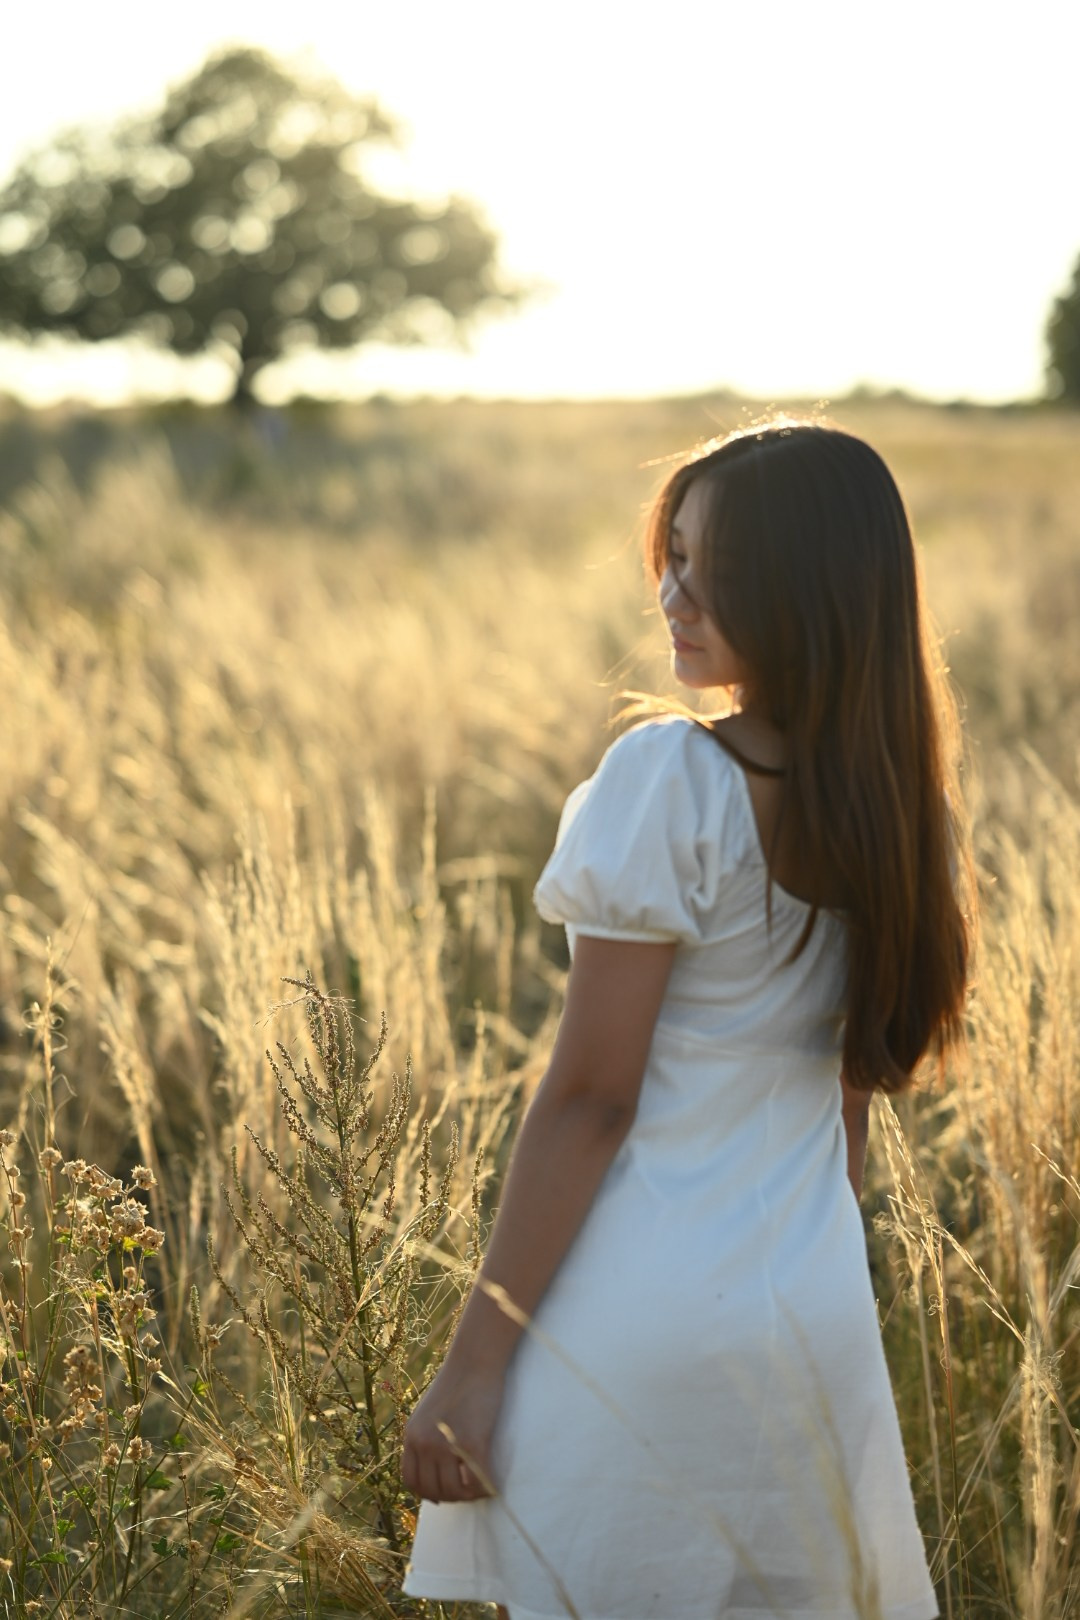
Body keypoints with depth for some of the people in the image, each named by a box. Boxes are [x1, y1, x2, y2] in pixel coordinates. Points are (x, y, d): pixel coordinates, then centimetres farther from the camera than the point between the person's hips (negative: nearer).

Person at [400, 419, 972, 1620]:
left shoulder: (670, 779, -17)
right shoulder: (897, 803, 4)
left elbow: (590, 1096, -17)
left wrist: (471, 1364, -12)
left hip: (635, 1327, -7)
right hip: (817, 1317, 7)